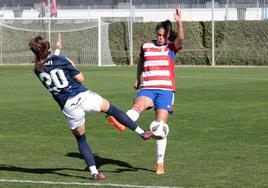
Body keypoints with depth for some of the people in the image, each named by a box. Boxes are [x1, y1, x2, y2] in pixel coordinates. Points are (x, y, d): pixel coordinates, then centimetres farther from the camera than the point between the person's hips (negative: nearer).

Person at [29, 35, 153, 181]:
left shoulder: (38, 69, 3)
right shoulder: (60, 60, -6)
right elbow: (81, 78, -2)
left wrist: (57, 49, 36)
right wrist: (72, 65, 14)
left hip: (68, 106, 2)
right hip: (82, 96, -2)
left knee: (80, 139, 17)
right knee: (112, 109, 20)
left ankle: (94, 172, 10)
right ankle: (141, 132, 23)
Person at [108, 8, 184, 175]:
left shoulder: (171, 47, 4)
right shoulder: (146, 46, 12)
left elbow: (181, 38, -18)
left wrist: (179, 22, -32)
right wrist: (138, 79, 32)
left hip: (166, 90, -1)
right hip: (147, 89, 1)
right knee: (138, 105, -33)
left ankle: (160, 163, 5)